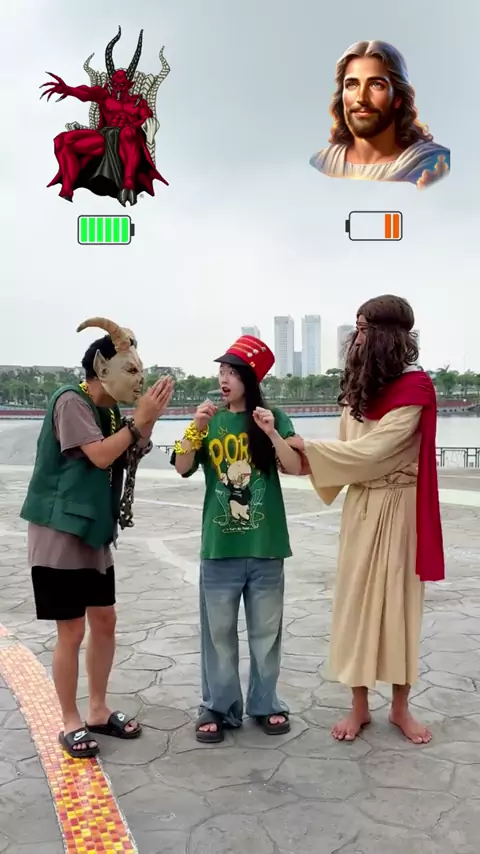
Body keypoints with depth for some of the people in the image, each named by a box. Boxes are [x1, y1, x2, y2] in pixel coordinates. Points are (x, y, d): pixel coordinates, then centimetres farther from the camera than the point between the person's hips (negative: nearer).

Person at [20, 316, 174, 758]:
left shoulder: (109, 412, 10)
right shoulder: (70, 401, -15)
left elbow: (130, 459, 7)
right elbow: (100, 456, -23)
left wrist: (148, 420, -4)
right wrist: (140, 417, -19)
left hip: (95, 532, 8)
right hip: (60, 533, -8)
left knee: (104, 622, 12)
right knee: (71, 630, 0)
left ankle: (98, 711, 26)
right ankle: (71, 723, 15)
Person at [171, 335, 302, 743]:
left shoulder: (274, 419, -1)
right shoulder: (211, 420, 3)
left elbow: (296, 468, -9)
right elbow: (183, 468, -5)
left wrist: (272, 433, -22)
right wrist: (195, 429, -18)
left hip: (265, 546, -1)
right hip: (219, 546, 1)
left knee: (266, 630, 13)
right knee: (218, 631, 10)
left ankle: (266, 704, 29)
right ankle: (218, 707, 24)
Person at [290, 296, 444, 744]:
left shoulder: (416, 387, -15)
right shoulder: (359, 387, 6)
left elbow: (372, 451, -20)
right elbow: (351, 450, 5)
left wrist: (307, 445, -14)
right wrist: (304, 456, -9)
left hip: (399, 508, -5)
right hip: (360, 506, 5)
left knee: (399, 601, 6)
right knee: (357, 600, 7)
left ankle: (400, 707, 23)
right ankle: (359, 705, 20)